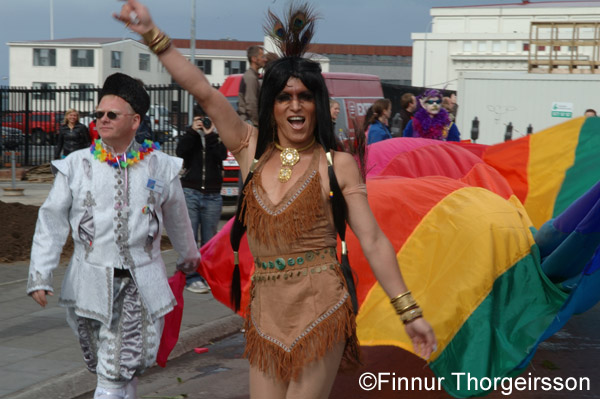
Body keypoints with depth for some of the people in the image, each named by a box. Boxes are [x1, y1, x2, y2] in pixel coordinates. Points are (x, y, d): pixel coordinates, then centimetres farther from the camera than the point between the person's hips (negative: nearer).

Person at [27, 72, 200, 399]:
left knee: (121, 367, -7)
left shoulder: (160, 166, 5)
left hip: (143, 283, 0)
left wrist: (188, 255, 34)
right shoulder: (75, 165, 2)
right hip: (91, 282, 0)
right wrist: (40, 274, -6)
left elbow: (176, 217, 21)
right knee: (107, 367, 7)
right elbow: (51, 222, 2)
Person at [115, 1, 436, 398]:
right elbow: (205, 92, 1)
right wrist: (152, 34, -3)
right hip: (266, 311, 4)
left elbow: (373, 241, -4)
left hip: (320, 310, -4)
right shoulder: (252, 151, 7)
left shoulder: (337, 164, -2)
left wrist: (409, 312, -5)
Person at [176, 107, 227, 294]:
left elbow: (222, 155, -10)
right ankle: (192, 278, -5)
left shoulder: (218, 138, 9)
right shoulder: (190, 137, 9)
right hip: (190, 193, -1)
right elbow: (180, 152, -10)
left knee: (209, 240, 4)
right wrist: (192, 131, -12)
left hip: (212, 196, 1)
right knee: (189, 238, -7)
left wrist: (210, 135, -13)